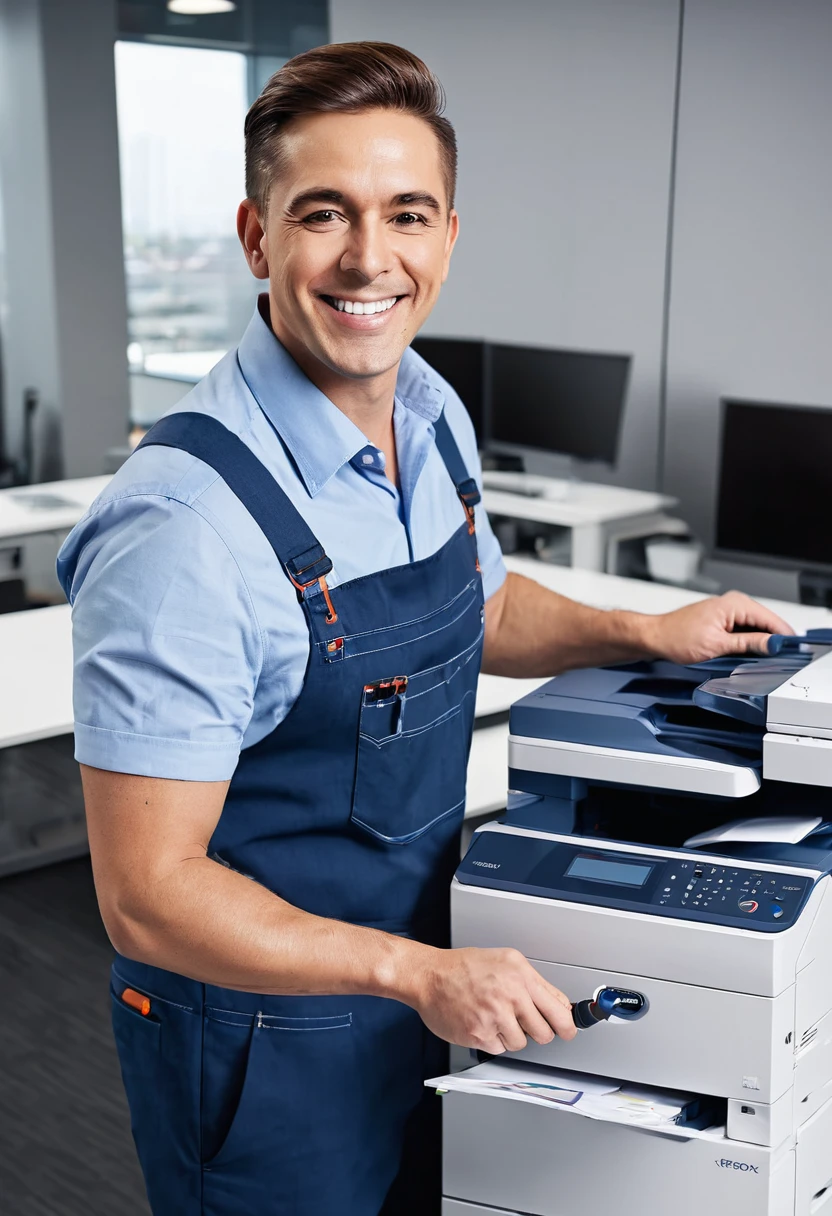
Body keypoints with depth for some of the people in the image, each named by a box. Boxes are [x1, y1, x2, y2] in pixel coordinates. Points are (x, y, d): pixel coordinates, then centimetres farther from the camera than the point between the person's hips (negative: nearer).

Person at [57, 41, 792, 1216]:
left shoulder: (433, 414, -4)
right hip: (262, 1034, -7)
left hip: (418, 985, 7)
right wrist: (421, 974, -27)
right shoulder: (187, 520, -29)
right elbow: (148, 894, -25)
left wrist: (647, 632, 4)